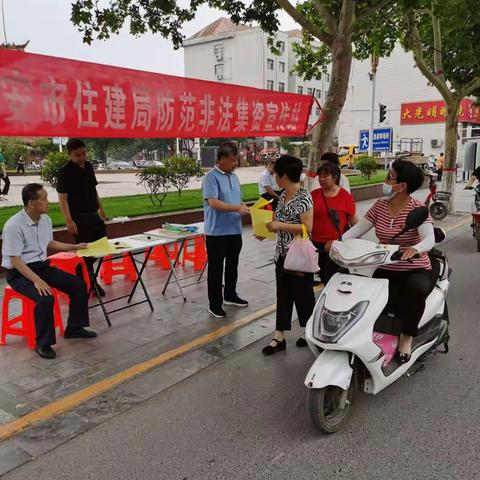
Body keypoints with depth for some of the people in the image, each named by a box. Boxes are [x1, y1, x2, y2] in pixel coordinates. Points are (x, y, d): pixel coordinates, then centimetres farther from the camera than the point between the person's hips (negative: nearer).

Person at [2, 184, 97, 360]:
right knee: (45, 298, -32)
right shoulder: (14, 226, -22)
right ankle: (43, 343, -12)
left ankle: (74, 328, 14)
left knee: (78, 284, -2)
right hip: (19, 273, -7)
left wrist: (74, 247, 17)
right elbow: (15, 260, -23)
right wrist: (36, 280, -32)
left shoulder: (45, 219, 2)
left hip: (42, 266, 8)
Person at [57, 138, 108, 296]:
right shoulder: (66, 172, -13)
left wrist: (100, 208, 18)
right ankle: (91, 282, 11)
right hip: (79, 217, -8)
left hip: (93, 214, 8)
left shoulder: (89, 166, 7)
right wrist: (69, 221, -22)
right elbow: (62, 198, -16)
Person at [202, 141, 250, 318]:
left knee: (232, 266, 19)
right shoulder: (211, 177, -13)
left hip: (234, 230, 8)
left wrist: (246, 209, -2)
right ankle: (215, 304, 11)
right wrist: (237, 209, -24)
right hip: (217, 232, -7)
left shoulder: (234, 177, 11)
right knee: (216, 269, 2)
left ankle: (230, 295, 36)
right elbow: (213, 202, -23)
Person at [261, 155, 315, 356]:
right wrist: (268, 228, 7)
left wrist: (279, 226, -22)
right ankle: (279, 337, 18)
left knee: (302, 296, 6)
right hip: (282, 254, 8)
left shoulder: (303, 197, -17)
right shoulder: (283, 195, 9)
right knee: (283, 296, 11)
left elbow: (307, 227, -23)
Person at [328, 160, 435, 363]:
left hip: (416, 271, -4)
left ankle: (407, 336, -14)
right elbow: (359, 228, 3)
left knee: (415, 291, -37)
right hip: (386, 270, 4)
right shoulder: (380, 206, 5)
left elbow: (429, 239, -24)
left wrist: (414, 249, -47)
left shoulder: (417, 208, -11)